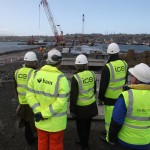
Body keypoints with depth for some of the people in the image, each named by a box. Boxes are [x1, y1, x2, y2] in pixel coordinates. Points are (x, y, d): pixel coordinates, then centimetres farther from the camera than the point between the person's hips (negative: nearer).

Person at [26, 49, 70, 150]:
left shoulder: (36, 75, -5)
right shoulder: (61, 78, -20)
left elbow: (30, 95, -5)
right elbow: (61, 102, -23)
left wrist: (38, 111, -10)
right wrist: (43, 114, -18)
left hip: (40, 120, 5)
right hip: (56, 120, -4)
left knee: (42, 141, 24)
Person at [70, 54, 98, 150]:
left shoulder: (76, 77, -21)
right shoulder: (92, 74, -5)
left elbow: (73, 96, -19)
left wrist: (72, 109, -8)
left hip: (81, 107, -5)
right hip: (91, 105, 6)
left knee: (81, 127, 15)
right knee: (87, 125, 23)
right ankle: (85, 142, 43)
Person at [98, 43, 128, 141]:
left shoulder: (107, 67, -20)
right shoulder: (125, 64, -3)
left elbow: (103, 84, -15)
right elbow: (125, 80, 9)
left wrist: (100, 97, -2)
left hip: (110, 97, -6)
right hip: (121, 96, 6)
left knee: (110, 117, 9)